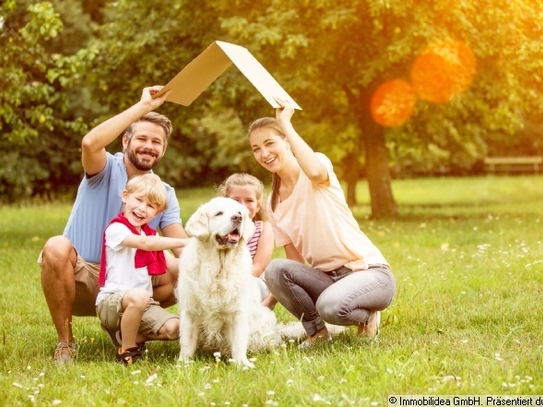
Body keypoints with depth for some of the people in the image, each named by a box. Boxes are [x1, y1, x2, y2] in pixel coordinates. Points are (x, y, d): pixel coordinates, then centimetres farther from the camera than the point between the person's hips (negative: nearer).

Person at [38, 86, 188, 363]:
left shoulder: (164, 194, 6)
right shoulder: (106, 170, -7)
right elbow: (90, 143, -32)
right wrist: (143, 106, -31)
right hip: (79, 279, -3)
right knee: (57, 247, -36)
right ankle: (64, 342, -18)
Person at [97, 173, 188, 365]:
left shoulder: (150, 233, 16)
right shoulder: (116, 229, -9)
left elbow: (161, 269, 10)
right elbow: (144, 243, -26)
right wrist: (185, 242, -26)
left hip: (144, 305, 7)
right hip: (111, 301, -7)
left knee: (174, 328, -18)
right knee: (138, 297, -40)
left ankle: (132, 336, 6)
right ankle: (127, 351, -18)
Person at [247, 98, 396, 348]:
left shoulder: (318, 163, -6)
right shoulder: (273, 203, 9)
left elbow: (315, 171, -34)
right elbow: (295, 260, 11)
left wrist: (286, 123, -23)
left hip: (369, 272, -5)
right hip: (327, 278, 5)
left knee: (330, 307, -36)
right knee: (275, 270, -23)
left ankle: (366, 315, 0)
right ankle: (315, 331, -1)